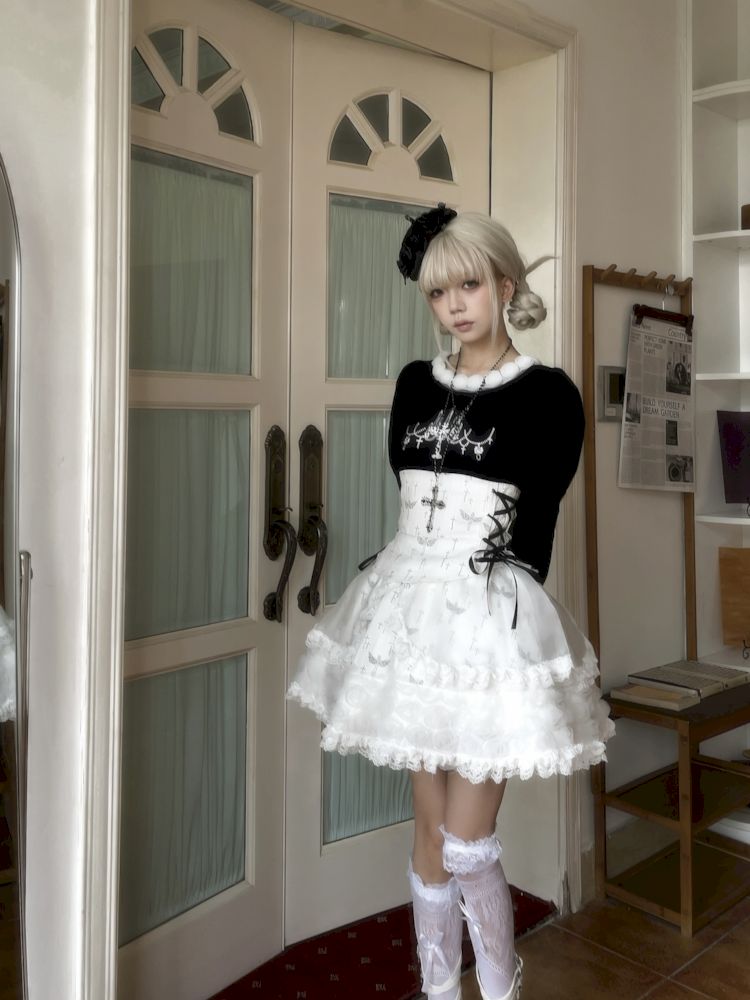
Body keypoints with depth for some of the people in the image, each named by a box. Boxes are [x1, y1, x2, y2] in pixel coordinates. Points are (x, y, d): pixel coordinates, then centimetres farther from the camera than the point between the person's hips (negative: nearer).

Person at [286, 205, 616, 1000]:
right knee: (429, 831, 15)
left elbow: (537, 525, -4)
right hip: (410, 608, 5)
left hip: (490, 620, -4)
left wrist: (507, 603, -2)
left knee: (468, 847, 1)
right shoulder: (415, 384, 9)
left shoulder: (548, 394, -5)